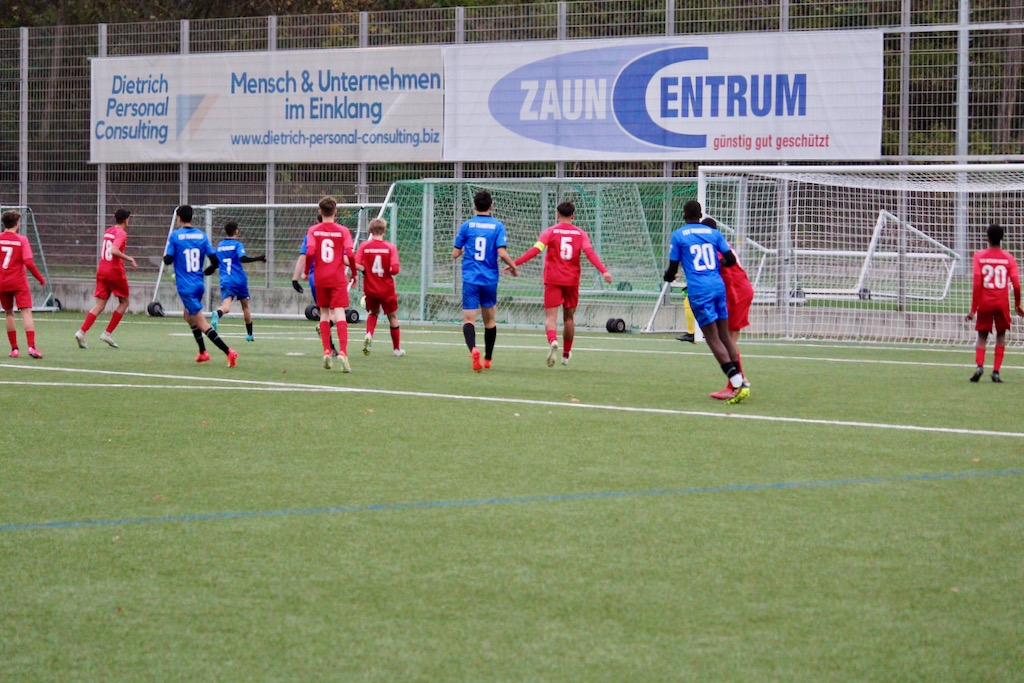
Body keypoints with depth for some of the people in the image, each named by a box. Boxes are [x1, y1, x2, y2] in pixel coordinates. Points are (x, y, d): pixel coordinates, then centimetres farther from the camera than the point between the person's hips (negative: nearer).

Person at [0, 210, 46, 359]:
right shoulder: (22, 240, -7)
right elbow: (28, 262, -14)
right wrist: (40, 278, -3)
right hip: (19, 282, -3)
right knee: (26, 312, -7)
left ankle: (14, 348, 12)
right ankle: (31, 346, -22)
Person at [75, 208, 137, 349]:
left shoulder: (108, 231, 13)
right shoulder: (121, 233, -10)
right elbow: (114, 250, -26)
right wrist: (130, 259, -20)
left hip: (102, 271, 7)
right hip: (116, 272, -6)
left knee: (100, 305, 3)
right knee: (124, 302, 13)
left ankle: (81, 332, -14)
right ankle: (108, 333, 5)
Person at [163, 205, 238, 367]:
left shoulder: (175, 236, -8)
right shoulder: (201, 235, 4)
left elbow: (167, 260, -10)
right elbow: (214, 260, 1)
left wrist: (166, 256, 13)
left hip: (185, 286, -6)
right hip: (199, 285, 6)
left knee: (202, 324, -8)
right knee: (189, 316, 29)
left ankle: (228, 352, -22)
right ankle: (203, 353, 29)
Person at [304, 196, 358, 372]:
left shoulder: (313, 230, 0)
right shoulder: (343, 230, -3)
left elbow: (310, 252, -11)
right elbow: (350, 254, -10)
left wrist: (306, 271, 3)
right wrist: (354, 272, 5)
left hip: (320, 278, 2)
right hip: (338, 278, -2)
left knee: (324, 313, 15)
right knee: (339, 314, -8)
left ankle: (327, 352, 9)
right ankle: (342, 352, -23)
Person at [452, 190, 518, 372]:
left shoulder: (466, 226, 0)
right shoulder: (498, 226, -2)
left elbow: (455, 253, 3)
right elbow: (502, 252, -12)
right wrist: (513, 267, 5)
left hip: (470, 280, -1)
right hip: (490, 280, 1)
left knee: (469, 319, -5)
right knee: (489, 319, 17)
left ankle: (473, 349, -33)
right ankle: (488, 359, 26)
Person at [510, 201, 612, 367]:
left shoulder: (551, 232, -1)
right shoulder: (580, 233, 4)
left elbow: (535, 249, -12)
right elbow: (590, 252, -10)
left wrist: (515, 263, -13)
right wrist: (604, 271, -16)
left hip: (553, 280, -2)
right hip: (572, 280, 2)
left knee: (551, 315, -6)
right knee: (569, 317, 16)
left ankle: (553, 340, -36)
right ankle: (566, 353, 25)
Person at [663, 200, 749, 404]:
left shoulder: (679, 236, 2)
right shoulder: (713, 233, 12)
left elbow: (673, 269, 2)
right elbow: (730, 260, 8)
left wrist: (669, 276, 26)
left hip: (699, 290, -4)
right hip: (719, 286, 4)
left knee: (713, 338, -4)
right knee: (725, 335, 11)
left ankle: (737, 384, -14)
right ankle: (739, 382, 8)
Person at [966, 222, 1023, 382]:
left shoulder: (979, 256, -3)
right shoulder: (1009, 259, -1)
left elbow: (977, 282, -9)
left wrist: (973, 308, -5)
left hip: (984, 303, 0)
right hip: (1002, 303, 0)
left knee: (982, 335, 10)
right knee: (1001, 335, 13)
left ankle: (979, 365, -15)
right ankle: (996, 371, 2)